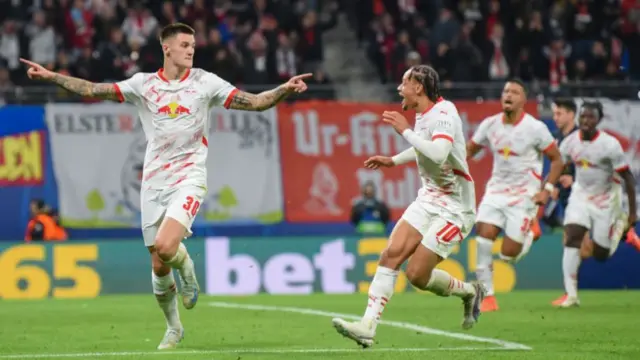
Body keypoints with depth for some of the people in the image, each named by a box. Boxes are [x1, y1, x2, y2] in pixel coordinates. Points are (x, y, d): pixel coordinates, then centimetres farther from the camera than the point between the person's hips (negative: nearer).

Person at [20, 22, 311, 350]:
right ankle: (173, 328, 26)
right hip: (154, 183, 3)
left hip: (188, 178, -3)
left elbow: (256, 102, -1)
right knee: (158, 267, 5)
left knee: (166, 247, -26)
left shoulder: (205, 82, 1)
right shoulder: (144, 84, 4)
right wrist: (51, 77, -4)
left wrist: (285, 89, -17)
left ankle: (187, 271, 9)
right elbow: (94, 91, 3)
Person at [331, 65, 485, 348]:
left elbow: (438, 154, -37)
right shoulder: (423, 115, 7)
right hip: (429, 198, 8)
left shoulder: (443, 113, -20)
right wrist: (393, 161, 27)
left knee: (417, 275, -10)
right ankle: (367, 326, -12)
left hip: (454, 207, -8)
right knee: (392, 254, -9)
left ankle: (468, 292, 17)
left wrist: (405, 130, -28)